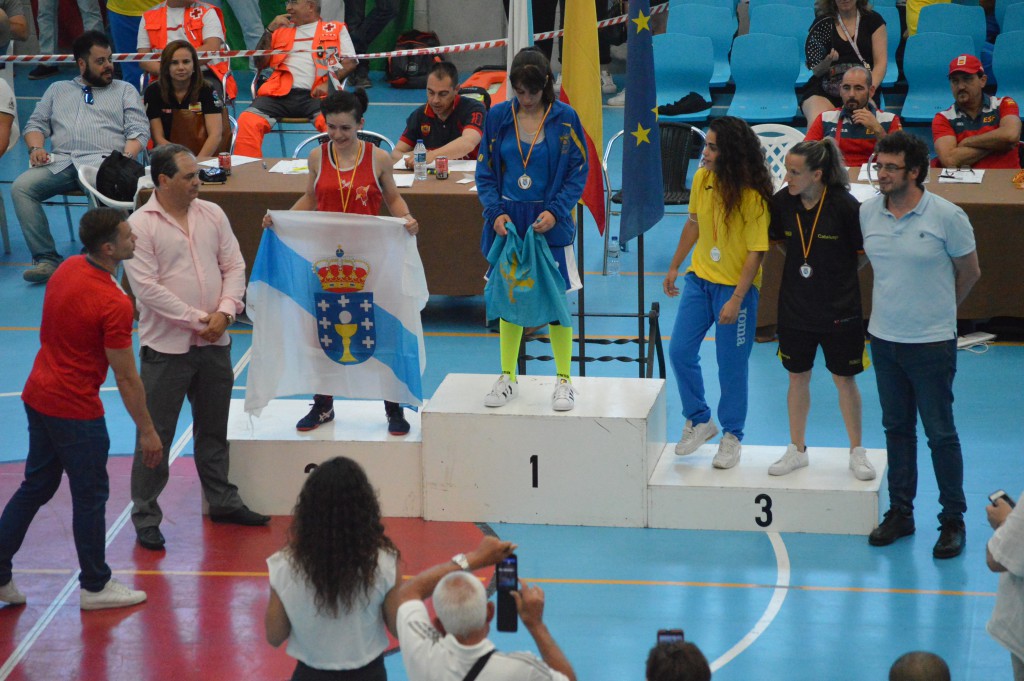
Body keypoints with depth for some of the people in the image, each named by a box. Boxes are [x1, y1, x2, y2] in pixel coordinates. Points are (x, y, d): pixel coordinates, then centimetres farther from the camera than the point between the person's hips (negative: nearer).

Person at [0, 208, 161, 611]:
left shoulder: (68, 268, 1)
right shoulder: (113, 304, -24)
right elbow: (126, 378, -19)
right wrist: (147, 431, -10)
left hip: (38, 396, 8)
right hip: (76, 411, -8)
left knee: (36, 487, 19)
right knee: (91, 495, 7)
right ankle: (95, 586, 20)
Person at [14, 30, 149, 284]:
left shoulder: (125, 90, 22)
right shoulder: (58, 90, 29)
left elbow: (139, 131, 10)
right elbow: (36, 124, 23)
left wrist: (127, 156, -10)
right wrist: (35, 148, 0)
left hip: (102, 161, -3)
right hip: (60, 163, 3)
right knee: (21, 187, -25)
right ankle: (46, 259, -28)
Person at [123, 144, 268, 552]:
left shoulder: (211, 214, 6)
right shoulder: (140, 225, -12)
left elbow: (234, 266, 6)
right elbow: (147, 287, -17)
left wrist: (225, 311, -10)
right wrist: (198, 319, -16)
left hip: (214, 342, 6)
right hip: (166, 346, -5)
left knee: (214, 427, 18)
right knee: (156, 434, 0)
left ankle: (222, 500, 33)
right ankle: (146, 516, 9)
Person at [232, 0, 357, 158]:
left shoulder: (336, 29, 22)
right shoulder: (281, 29, 29)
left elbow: (350, 62, 10)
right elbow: (260, 64, 24)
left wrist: (328, 83, -8)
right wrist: (269, 31, 11)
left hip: (316, 94, -3)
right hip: (281, 93, 3)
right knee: (248, 121, -26)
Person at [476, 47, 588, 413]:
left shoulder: (565, 118, -5)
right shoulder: (498, 117, 1)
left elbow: (578, 172, -2)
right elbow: (485, 172, 6)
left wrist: (555, 211, -14)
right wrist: (495, 212, -9)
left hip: (550, 223, -2)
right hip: (507, 222, 2)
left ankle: (564, 380, 13)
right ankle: (507, 378, 23)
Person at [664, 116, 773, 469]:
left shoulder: (754, 196, -20)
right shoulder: (702, 178, -2)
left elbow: (756, 253, -17)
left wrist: (736, 300, -21)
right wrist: (675, 267, 18)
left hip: (736, 286, -6)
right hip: (699, 278, 6)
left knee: (731, 365, 3)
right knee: (679, 351, 4)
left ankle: (732, 437, 21)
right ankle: (699, 421, 24)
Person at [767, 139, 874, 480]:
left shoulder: (844, 205, -18)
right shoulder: (782, 201, -7)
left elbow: (865, 251, -4)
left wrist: (839, 274, 3)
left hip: (839, 310, -3)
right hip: (795, 308, 3)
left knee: (844, 380, 8)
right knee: (798, 377, 13)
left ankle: (857, 452, 22)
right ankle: (797, 450, 27)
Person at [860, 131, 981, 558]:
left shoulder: (946, 216, -12)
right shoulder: (867, 213, 0)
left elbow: (969, 272, 1)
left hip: (932, 343, -4)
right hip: (883, 338, 4)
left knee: (940, 433, 1)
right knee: (896, 429, 13)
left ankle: (953, 520, 11)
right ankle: (899, 513, 23)